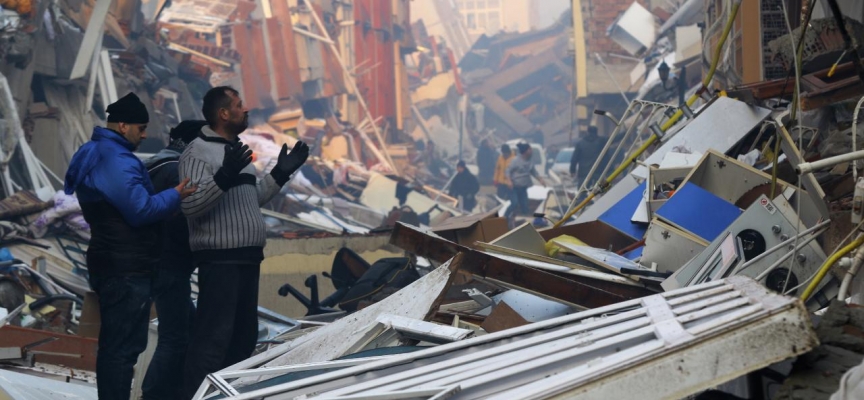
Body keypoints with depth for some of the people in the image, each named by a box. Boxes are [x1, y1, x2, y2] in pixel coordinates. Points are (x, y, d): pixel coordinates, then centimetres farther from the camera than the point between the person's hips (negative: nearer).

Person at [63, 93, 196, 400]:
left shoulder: (96, 155, 17)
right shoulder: (116, 160, -18)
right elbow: (141, 211, -22)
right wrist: (176, 195, -12)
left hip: (113, 264, 11)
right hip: (126, 269, -11)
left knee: (114, 344, 16)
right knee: (124, 346, -8)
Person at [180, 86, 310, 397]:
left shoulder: (236, 150, 18)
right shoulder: (199, 151, -11)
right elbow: (190, 205, -21)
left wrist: (280, 174, 16)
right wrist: (224, 177, -32)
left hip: (246, 258, 10)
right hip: (219, 259, -10)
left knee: (244, 335, 15)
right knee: (213, 338, -13)